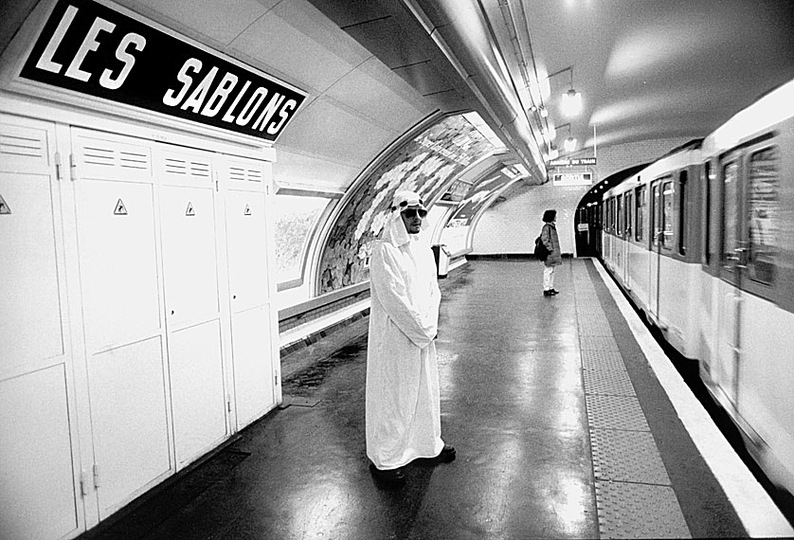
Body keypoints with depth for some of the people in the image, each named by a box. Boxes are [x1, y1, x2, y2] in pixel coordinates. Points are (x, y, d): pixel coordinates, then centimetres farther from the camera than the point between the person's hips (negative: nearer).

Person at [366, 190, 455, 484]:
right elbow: (394, 298, -20)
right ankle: (384, 459, 19)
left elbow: (433, 289, 9)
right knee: (393, 395, 3)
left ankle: (428, 443, 39)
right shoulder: (384, 251, -17)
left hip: (424, 334, 8)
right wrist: (422, 328, -14)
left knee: (426, 390, 19)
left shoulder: (423, 247, 8)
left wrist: (430, 324, -5)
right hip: (394, 336, -8)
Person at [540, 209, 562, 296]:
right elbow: (545, 240, -20)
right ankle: (546, 290, -1)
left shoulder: (552, 226, 15)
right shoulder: (546, 227, -15)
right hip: (549, 253, -10)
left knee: (551, 270, 14)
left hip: (553, 253, 10)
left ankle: (551, 288, 22)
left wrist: (557, 252, 20)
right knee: (548, 271, -6)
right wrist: (550, 249, -19)